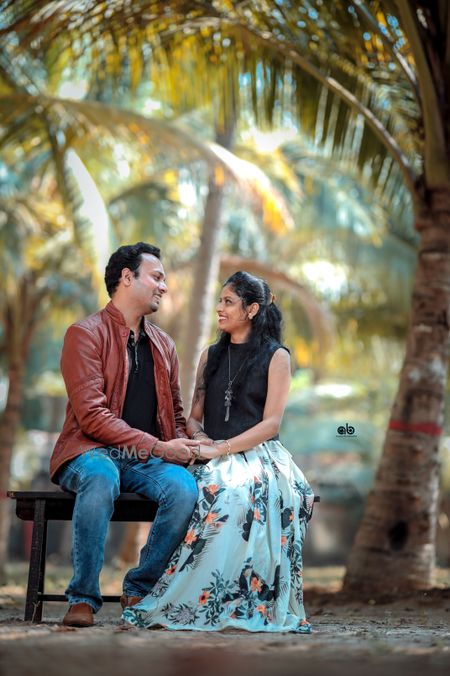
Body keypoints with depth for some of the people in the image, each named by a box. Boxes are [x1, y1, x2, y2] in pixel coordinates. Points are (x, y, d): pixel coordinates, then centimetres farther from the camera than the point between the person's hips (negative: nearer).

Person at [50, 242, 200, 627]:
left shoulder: (164, 345, 18)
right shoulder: (86, 334, -3)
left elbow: (175, 415, 24)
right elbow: (91, 415, -13)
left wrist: (182, 447, 0)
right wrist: (158, 447, -17)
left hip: (146, 460, 5)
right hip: (91, 452, -5)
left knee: (184, 487, -28)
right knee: (102, 478, -40)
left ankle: (139, 591, -12)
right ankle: (83, 598, -28)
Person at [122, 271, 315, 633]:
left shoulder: (276, 357, 6)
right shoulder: (210, 357, 21)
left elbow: (271, 423, -4)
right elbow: (194, 417, 19)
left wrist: (221, 448, -14)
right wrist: (201, 439, -5)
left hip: (258, 455, -3)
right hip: (215, 459, 3)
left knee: (236, 494, -38)